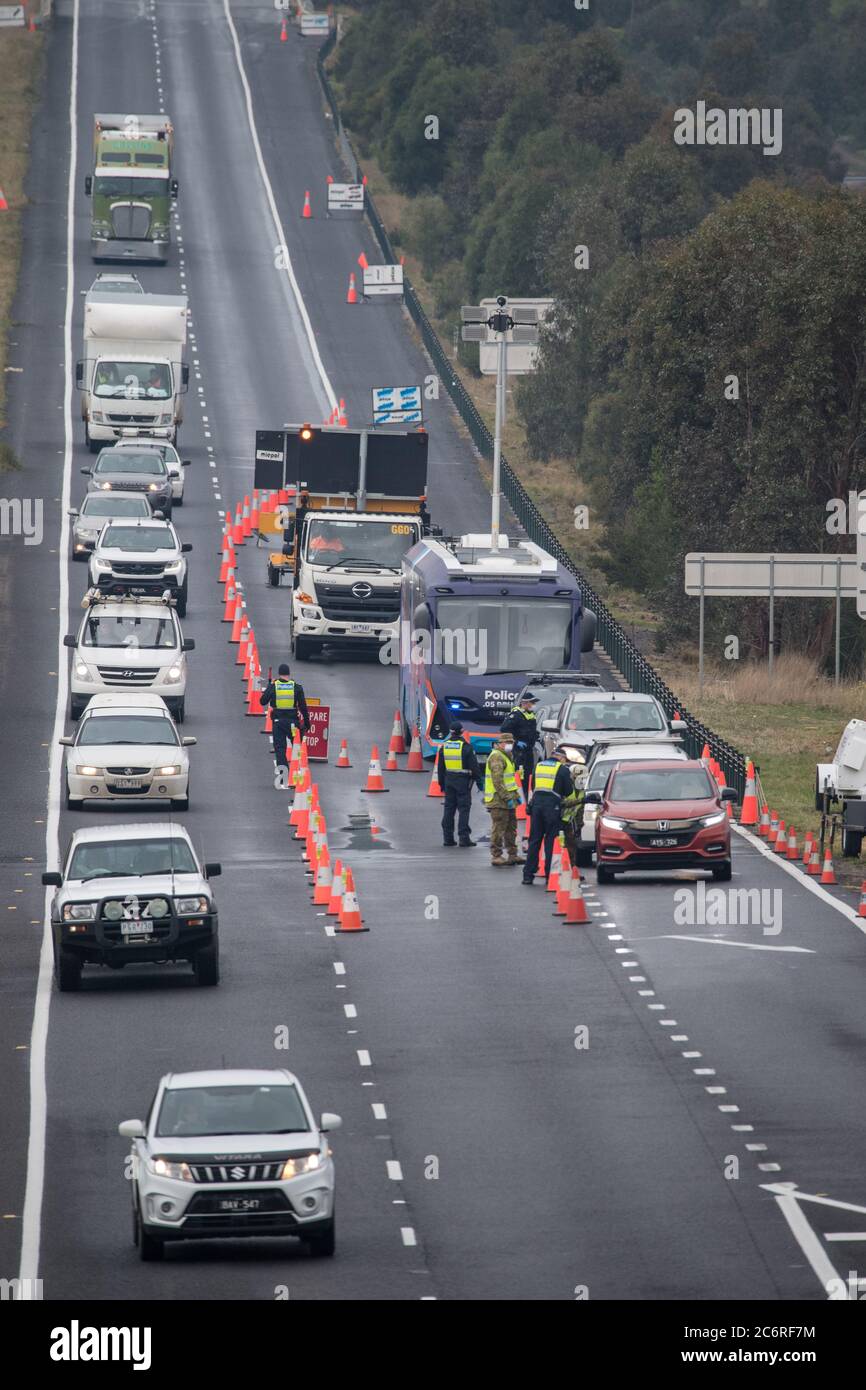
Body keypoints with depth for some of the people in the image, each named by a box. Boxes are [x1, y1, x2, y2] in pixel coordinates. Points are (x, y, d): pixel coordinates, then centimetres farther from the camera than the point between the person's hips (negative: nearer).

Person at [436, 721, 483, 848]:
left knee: (449, 808, 11)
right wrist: (478, 781, -2)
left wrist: (441, 783, 21)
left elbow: (440, 767, 13)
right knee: (464, 809, -4)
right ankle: (464, 838, -8)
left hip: (449, 781, 5)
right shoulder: (466, 747, -11)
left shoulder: (444, 747, 6)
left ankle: (448, 837, 13)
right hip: (463, 780, -5)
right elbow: (474, 766, -9)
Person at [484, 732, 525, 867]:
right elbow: (497, 780, -22)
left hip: (508, 801, 10)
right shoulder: (496, 757, -13)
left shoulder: (506, 757, 20)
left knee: (511, 828, 15)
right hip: (498, 800, -10)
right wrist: (506, 797, -23)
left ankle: (512, 855, 22)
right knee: (498, 828, -8)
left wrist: (515, 795, 20)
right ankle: (496, 856, -5)